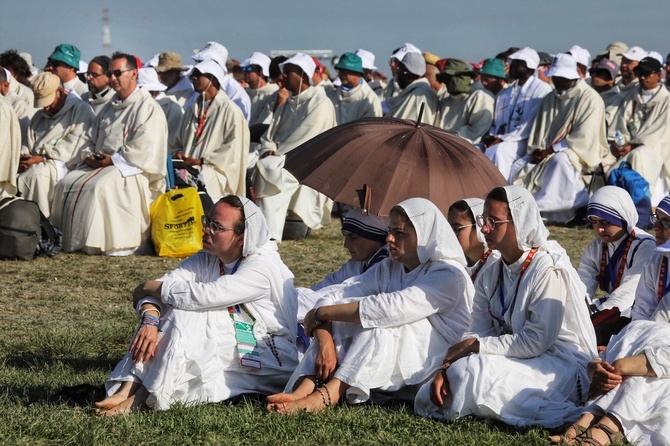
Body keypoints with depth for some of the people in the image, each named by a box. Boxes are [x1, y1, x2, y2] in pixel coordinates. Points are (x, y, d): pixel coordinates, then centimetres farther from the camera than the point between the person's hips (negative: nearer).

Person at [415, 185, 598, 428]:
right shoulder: (490, 274, 9)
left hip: (561, 366, -8)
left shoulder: (548, 271, -15)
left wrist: (475, 346, -15)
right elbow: (477, 332, 3)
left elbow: (535, 342, -21)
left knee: (470, 371, -31)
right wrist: (445, 368, -15)